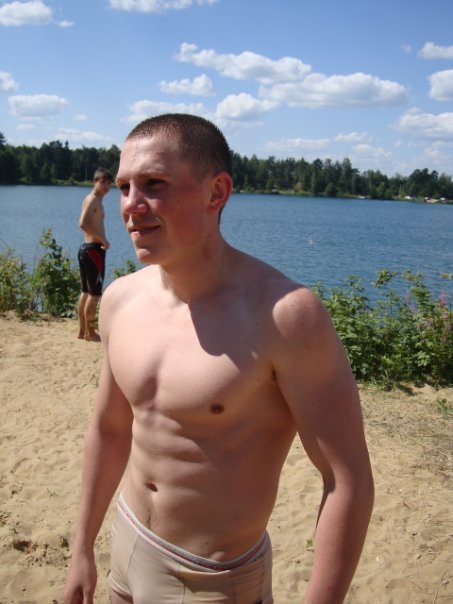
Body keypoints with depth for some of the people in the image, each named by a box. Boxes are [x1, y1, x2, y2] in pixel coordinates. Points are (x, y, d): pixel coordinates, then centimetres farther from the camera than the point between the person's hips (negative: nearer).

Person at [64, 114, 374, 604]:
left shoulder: (284, 315, -25)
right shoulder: (120, 299, -5)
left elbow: (349, 481, -21)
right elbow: (109, 429, 7)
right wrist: (82, 550, 14)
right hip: (127, 544, 6)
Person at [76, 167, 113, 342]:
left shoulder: (94, 199, 19)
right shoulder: (93, 199, -11)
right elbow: (83, 223, -25)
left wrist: (101, 240, 4)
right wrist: (103, 240, -18)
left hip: (87, 248, 10)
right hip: (94, 249, -10)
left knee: (86, 291, 14)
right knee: (95, 293, -3)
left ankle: (82, 330, 21)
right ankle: (90, 332, 4)